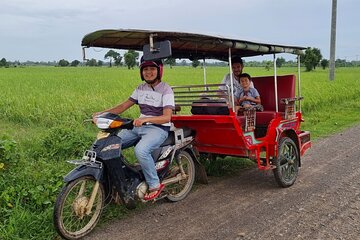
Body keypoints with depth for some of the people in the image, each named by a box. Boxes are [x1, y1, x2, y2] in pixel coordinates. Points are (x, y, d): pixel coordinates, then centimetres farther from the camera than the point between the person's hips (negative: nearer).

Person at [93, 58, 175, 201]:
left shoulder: (165, 90, -8)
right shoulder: (141, 88, 12)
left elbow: (167, 117, -19)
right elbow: (124, 106, 11)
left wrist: (145, 119, -35)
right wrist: (103, 113, -4)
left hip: (159, 128, -7)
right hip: (139, 126, 7)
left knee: (141, 150, -35)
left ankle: (155, 185, -16)